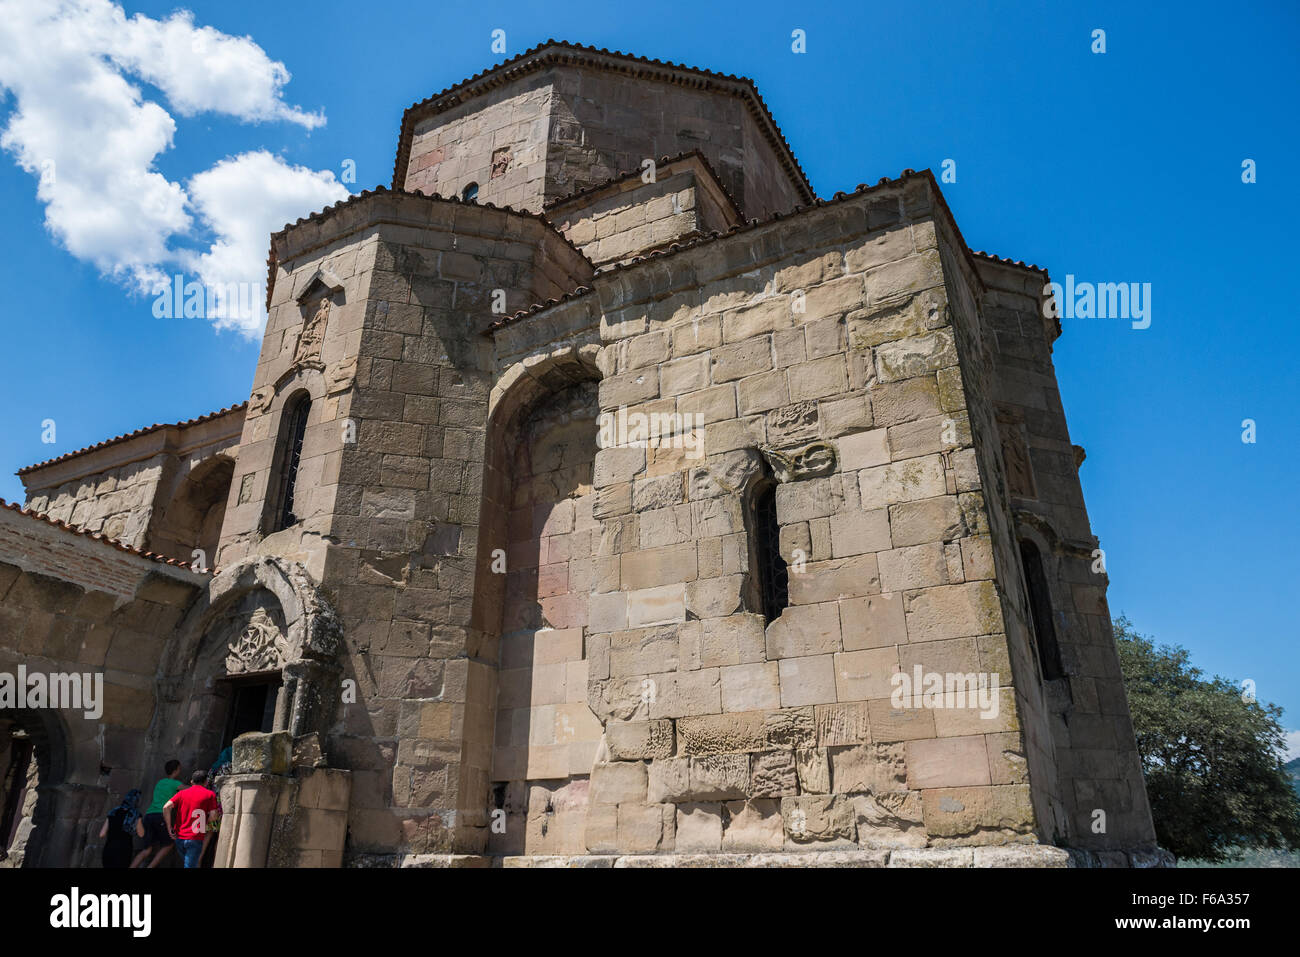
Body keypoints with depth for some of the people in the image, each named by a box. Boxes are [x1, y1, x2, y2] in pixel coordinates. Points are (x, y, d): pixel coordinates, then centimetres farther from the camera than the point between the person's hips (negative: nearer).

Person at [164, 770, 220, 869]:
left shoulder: (181, 793, 10)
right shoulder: (210, 794, 0)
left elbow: (166, 807, -4)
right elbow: (213, 815, -8)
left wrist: (169, 828, 2)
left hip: (179, 837, 4)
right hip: (195, 838, -4)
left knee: (185, 863, 24)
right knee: (190, 865, -4)